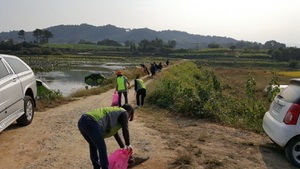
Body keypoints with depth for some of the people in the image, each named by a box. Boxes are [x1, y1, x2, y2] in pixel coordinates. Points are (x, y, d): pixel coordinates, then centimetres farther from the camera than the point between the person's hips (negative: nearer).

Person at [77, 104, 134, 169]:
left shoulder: (113, 112, 37)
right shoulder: (124, 113, 14)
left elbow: (114, 132, 45)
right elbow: (125, 130, 9)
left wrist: (122, 146, 52)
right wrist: (128, 144, 26)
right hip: (92, 123, -10)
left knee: (93, 145, 28)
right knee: (102, 149, 4)